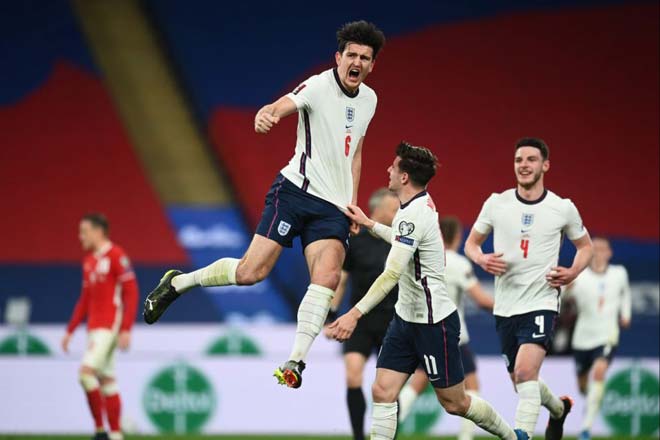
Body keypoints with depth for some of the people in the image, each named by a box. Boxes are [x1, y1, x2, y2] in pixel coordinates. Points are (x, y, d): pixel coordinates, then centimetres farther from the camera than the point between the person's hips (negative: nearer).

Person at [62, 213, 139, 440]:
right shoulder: (89, 260, 16)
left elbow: (131, 293, -13)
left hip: (110, 326, -9)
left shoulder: (116, 256, -10)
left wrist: (126, 330, -19)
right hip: (94, 326, 9)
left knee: (87, 372, -18)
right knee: (106, 382, 8)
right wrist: (70, 330, 20)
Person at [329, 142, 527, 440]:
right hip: (407, 318, 9)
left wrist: (356, 314, -38)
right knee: (382, 393, -2)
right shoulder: (420, 204, 6)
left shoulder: (414, 215, -24)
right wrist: (369, 224, 29)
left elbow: (392, 274, -33)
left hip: (434, 323, -9)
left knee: (454, 403, 4)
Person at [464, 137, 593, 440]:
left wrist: (572, 273, -5)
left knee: (525, 374, -25)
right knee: (522, 382, 16)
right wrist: (482, 259, -10)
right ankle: (559, 408, 47)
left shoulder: (563, 208, -2)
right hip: (505, 307, 4)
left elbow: (585, 246, 14)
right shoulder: (496, 203, 2)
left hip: (541, 304, -4)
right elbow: (471, 243, 13)